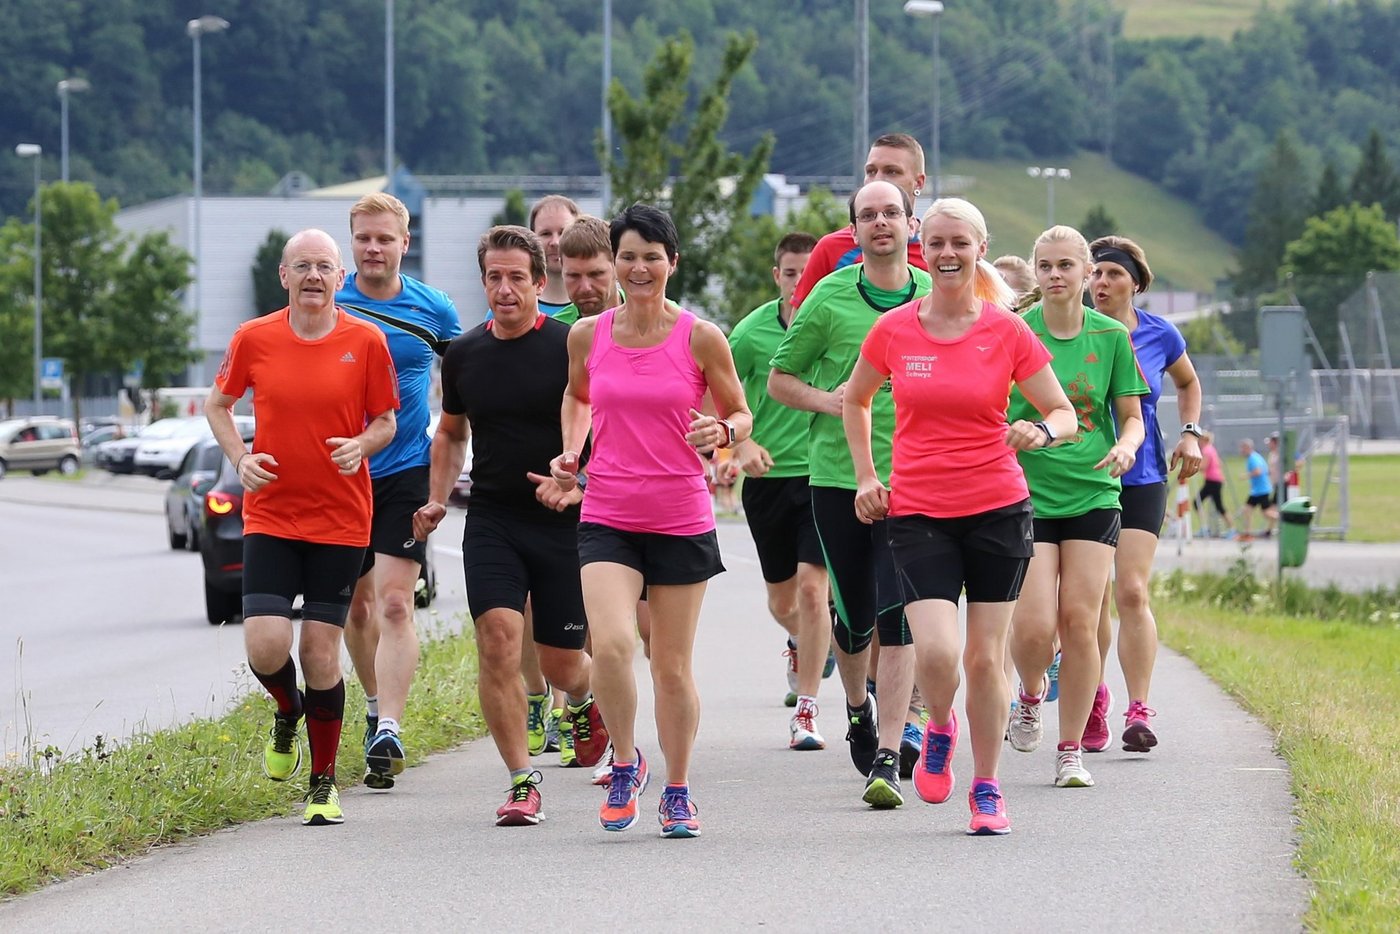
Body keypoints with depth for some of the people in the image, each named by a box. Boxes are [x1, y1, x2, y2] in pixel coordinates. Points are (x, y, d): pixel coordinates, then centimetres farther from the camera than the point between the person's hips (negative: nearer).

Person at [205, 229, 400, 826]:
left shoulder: (366, 341, -2)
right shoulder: (254, 339, 0)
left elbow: (385, 420, 7)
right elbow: (217, 404, 14)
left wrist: (361, 445, -15)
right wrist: (239, 457, -3)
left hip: (341, 520, -1)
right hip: (269, 515, 1)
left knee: (321, 652, -2)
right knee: (265, 647, -12)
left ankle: (323, 785, 13)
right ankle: (288, 712, 25)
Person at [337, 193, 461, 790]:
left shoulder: (434, 310, 0)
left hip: (407, 472, -2)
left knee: (393, 602, -14)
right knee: (357, 605, 12)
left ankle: (389, 732, -20)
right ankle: (376, 704, 35)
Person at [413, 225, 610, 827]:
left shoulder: (570, 347, -7)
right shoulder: (464, 354, 6)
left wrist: (576, 484, -21)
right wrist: (437, 500, 9)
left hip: (563, 523, -2)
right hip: (492, 520, 2)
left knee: (560, 661, 4)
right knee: (498, 637, -17)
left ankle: (587, 704, 43)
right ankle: (522, 782, -11)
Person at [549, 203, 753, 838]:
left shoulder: (700, 338, -4)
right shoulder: (588, 335, 3)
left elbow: (741, 413, 7)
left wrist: (722, 433, -15)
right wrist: (571, 451, 8)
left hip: (682, 521, -1)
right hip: (607, 517, 1)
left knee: (672, 666, 6)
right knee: (611, 645, -20)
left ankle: (677, 792, 24)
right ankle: (625, 763, 3)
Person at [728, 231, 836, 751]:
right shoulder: (753, 331, -4)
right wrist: (741, 444, -11)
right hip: (769, 476, 2)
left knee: (812, 586, -14)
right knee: (781, 598, 12)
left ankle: (806, 712, -8)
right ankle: (801, 643, 50)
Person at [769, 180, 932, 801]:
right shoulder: (829, 298, -1)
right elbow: (779, 378, 7)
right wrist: (826, 400, -11)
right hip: (838, 476, 0)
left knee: (897, 618, -11)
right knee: (854, 617, 8)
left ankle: (888, 759, -12)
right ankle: (857, 706, 40)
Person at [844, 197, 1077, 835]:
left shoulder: (1007, 332, -3)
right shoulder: (893, 329, 0)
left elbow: (1065, 413, 3)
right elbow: (855, 399, 19)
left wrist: (1041, 431, -20)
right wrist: (866, 476, 10)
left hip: (998, 509, 0)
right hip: (917, 513, 0)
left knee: (984, 656, 3)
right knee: (936, 651, -16)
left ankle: (986, 789, 18)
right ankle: (939, 731, 17)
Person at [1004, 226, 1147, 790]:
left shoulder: (1110, 336, 3)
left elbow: (1131, 415, 10)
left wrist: (1126, 446, -12)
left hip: (1093, 495, 1)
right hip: (1027, 495, -1)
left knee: (1079, 623, -3)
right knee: (1034, 627, -12)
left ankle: (1071, 752, 8)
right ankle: (1031, 694, 23)